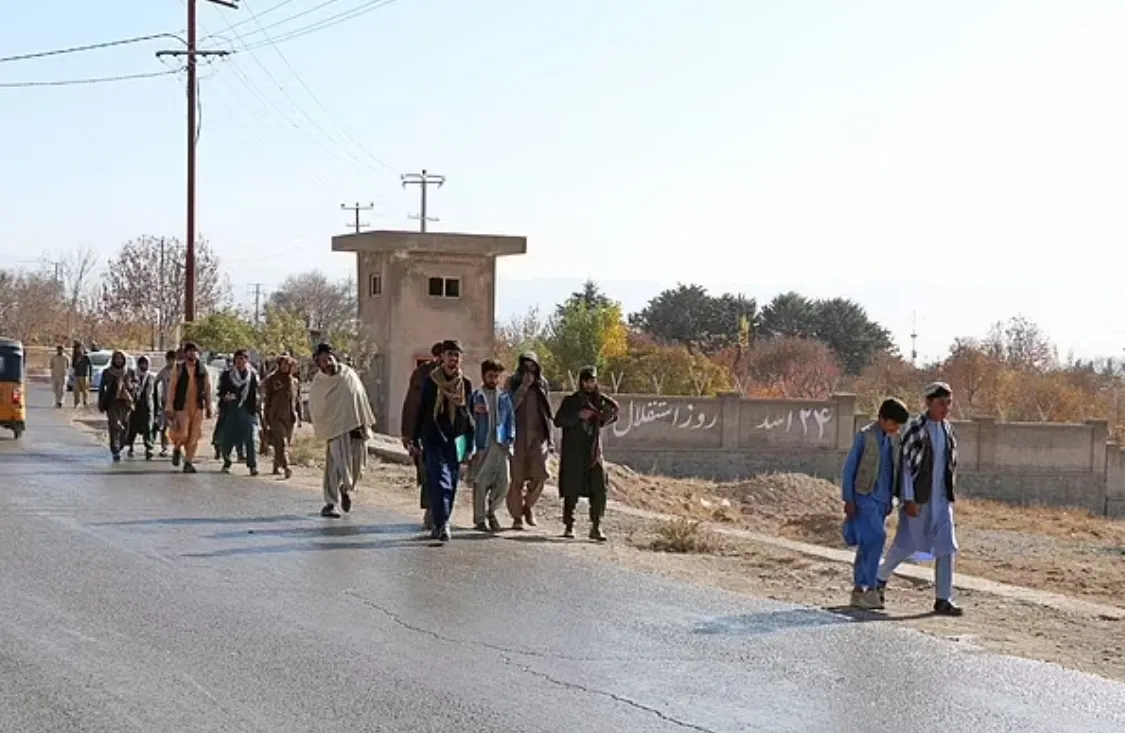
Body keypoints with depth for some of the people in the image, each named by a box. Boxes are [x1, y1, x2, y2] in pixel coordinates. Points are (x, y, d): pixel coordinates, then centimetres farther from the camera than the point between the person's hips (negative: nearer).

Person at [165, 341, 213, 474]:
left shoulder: (203, 370, 8)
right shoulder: (178, 369, 1)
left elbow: (207, 389, 12)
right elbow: (171, 388, -2)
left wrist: (208, 407, 9)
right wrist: (169, 407, -8)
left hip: (197, 408, 3)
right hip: (182, 407, -3)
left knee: (194, 436, -1)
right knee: (182, 434, -9)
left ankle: (188, 462, 8)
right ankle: (177, 449, 24)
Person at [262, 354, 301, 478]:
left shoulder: (295, 382, 12)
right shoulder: (272, 380, 1)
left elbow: (298, 400, 19)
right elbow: (266, 400, 2)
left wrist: (299, 417, 14)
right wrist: (266, 418, -2)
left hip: (289, 417, 4)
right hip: (276, 416, -4)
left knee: (286, 442, 8)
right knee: (281, 442, -17)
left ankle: (277, 466, 24)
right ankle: (286, 466, -29)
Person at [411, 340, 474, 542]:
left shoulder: (466, 384, 7)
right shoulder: (431, 381, 2)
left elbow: (469, 416, 10)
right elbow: (421, 410, 6)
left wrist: (470, 446, 8)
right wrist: (415, 438, 4)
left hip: (456, 441, 3)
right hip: (434, 439, -3)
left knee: (451, 485, 6)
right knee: (439, 482, -14)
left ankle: (440, 524, 17)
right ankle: (442, 524, -22)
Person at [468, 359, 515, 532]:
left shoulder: (504, 396, 13)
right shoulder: (475, 396, 5)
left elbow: (511, 419, 14)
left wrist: (509, 439, 2)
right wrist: (474, 412, -14)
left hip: (500, 446, 3)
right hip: (481, 446, -2)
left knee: (504, 483, -3)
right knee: (480, 484, -1)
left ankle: (491, 511, 21)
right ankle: (480, 519, 10)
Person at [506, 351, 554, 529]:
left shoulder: (542, 384, 13)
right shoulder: (513, 382, 3)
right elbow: (510, 405, -11)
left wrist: (550, 437, 14)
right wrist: (524, 386, -16)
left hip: (538, 435, 2)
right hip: (518, 435, -2)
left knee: (540, 474, -12)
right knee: (517, 477, -2)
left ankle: (528, 505, 12)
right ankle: (517, 515, 8)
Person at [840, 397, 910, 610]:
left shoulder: (894, 439, 11)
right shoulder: (865, 436, -8)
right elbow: (849, 467, -7)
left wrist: (891, 499, 16)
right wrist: (848, 499, -10)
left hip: (882, 499, 7)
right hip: (865, 497, -7)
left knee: (867, 544, 9)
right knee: (877, 537, -18)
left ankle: (858, 592, 14)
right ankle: (871, 589, -15)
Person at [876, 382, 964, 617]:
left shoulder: (947, 429, 7)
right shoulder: (915, 428, -12)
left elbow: (950, 463, 15)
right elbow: (905, 464, -13)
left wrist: (949, 495, 14)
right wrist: (908, 500, -17)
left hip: (941, 499, 5)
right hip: (917, 498, -5)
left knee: (946, 547, -3)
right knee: (906, 545, 5)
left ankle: (943, 599, 0)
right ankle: (881, 578, 30)